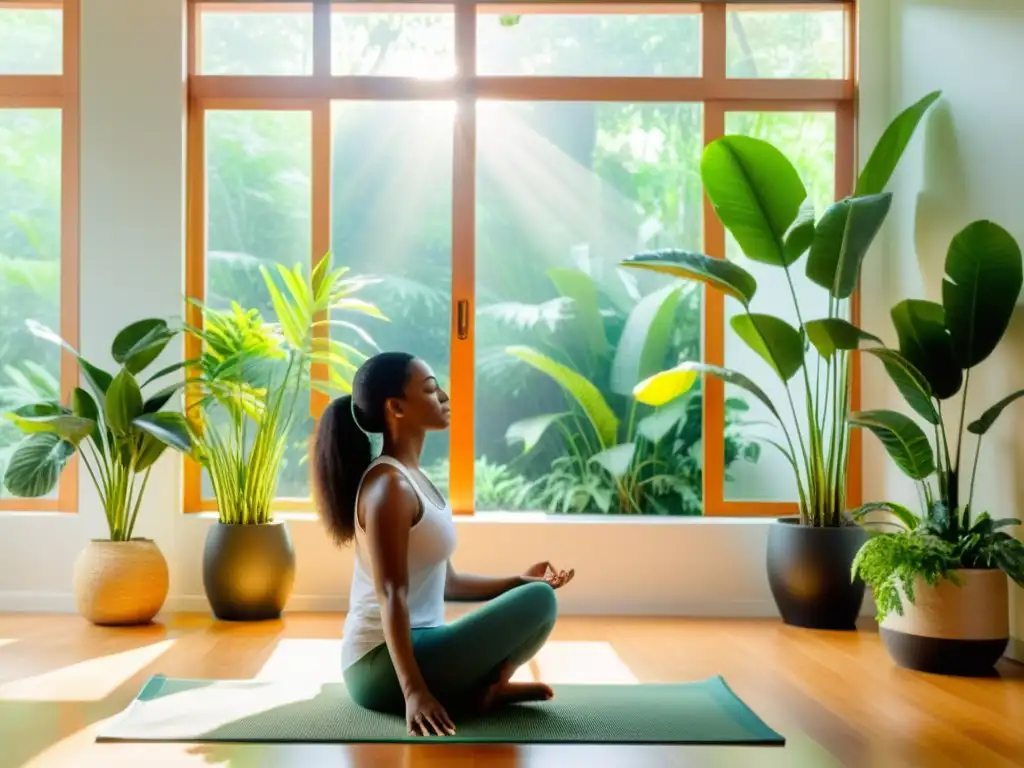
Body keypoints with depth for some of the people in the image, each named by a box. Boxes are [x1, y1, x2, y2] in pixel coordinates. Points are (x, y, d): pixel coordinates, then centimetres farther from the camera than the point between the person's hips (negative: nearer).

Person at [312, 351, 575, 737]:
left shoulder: (413, 478, 13)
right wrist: (413, 691, -29)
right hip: (383, 664, -10)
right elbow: (391, 596, -24)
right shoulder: (389, 485, -17)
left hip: (411, 648, 10)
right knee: (538, 601, -17)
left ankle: (478, 686, 5)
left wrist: (518, 580, 10)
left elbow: (443, 581, 16)